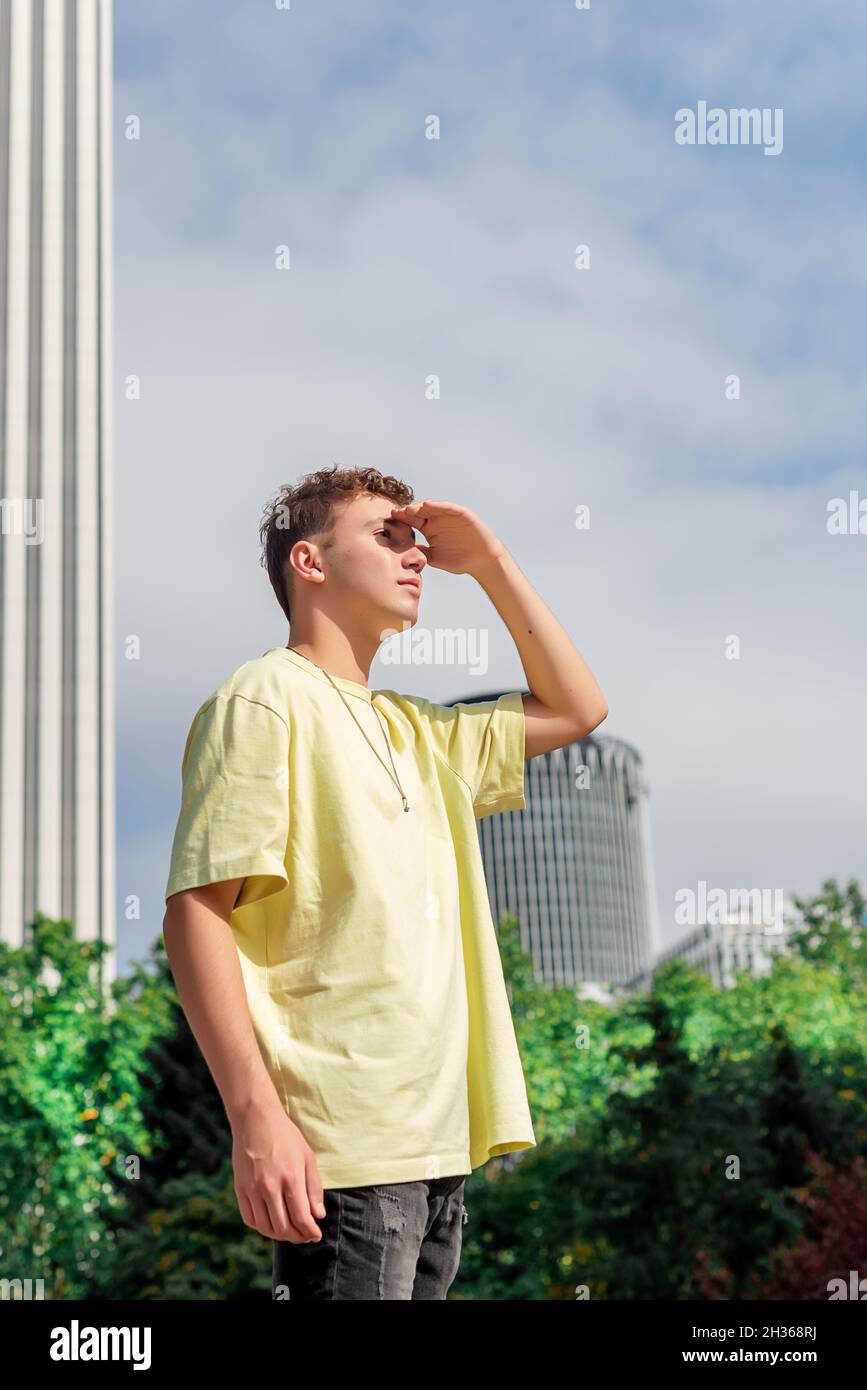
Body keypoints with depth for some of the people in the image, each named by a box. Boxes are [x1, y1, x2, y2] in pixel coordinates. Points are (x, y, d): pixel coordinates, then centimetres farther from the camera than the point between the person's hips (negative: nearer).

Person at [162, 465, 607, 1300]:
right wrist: (256, 1118, -22)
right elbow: (196, 911, -12)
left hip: (437, 1144, 8)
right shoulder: (267, 698, -3)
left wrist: (490, 564, 20)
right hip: (341, 1154, -8)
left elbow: (574, 709, 31)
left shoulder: (411, 730, 21)